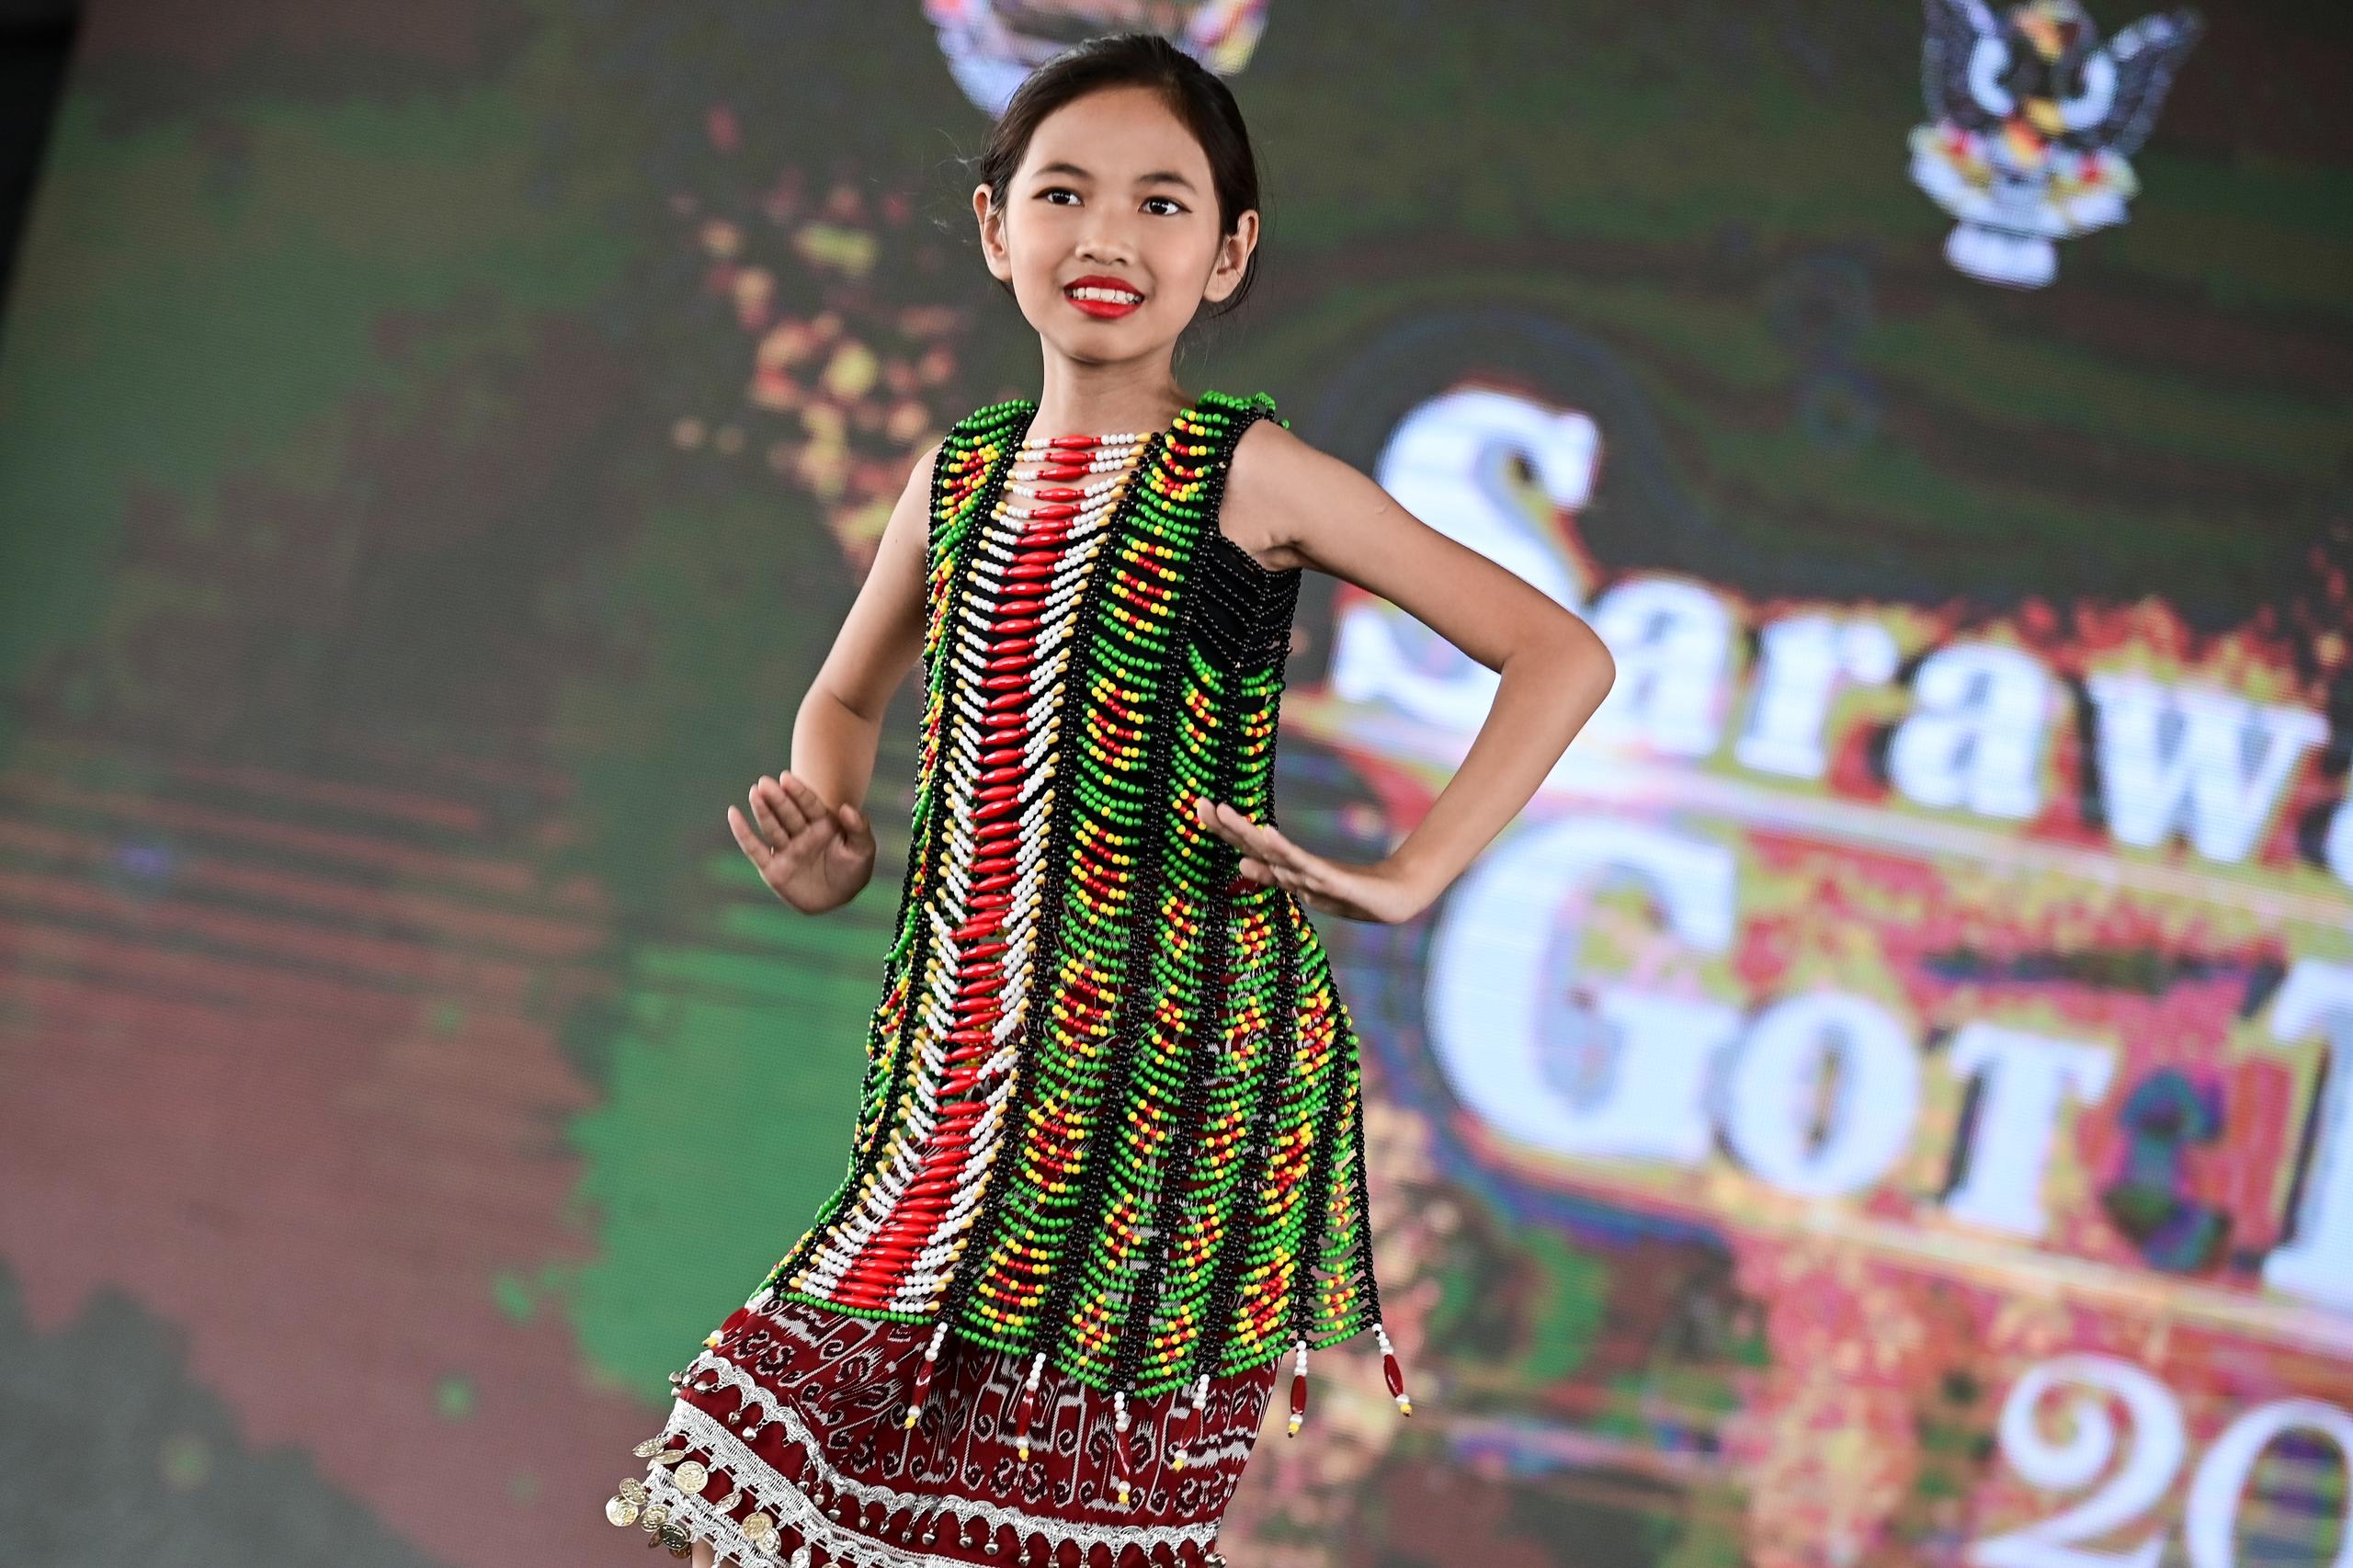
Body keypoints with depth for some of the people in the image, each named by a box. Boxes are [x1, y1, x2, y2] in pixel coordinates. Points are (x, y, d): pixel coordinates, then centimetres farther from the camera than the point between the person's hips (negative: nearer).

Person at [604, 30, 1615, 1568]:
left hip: (1178, 1054, -5)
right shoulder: (960, 473, 10)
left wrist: (1406, 881, -9)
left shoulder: (1248, 476, -4)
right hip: (961, 1068, 5)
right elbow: (848, 701, 27)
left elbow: (1563, 654, -5)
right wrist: (830, 850, 7)